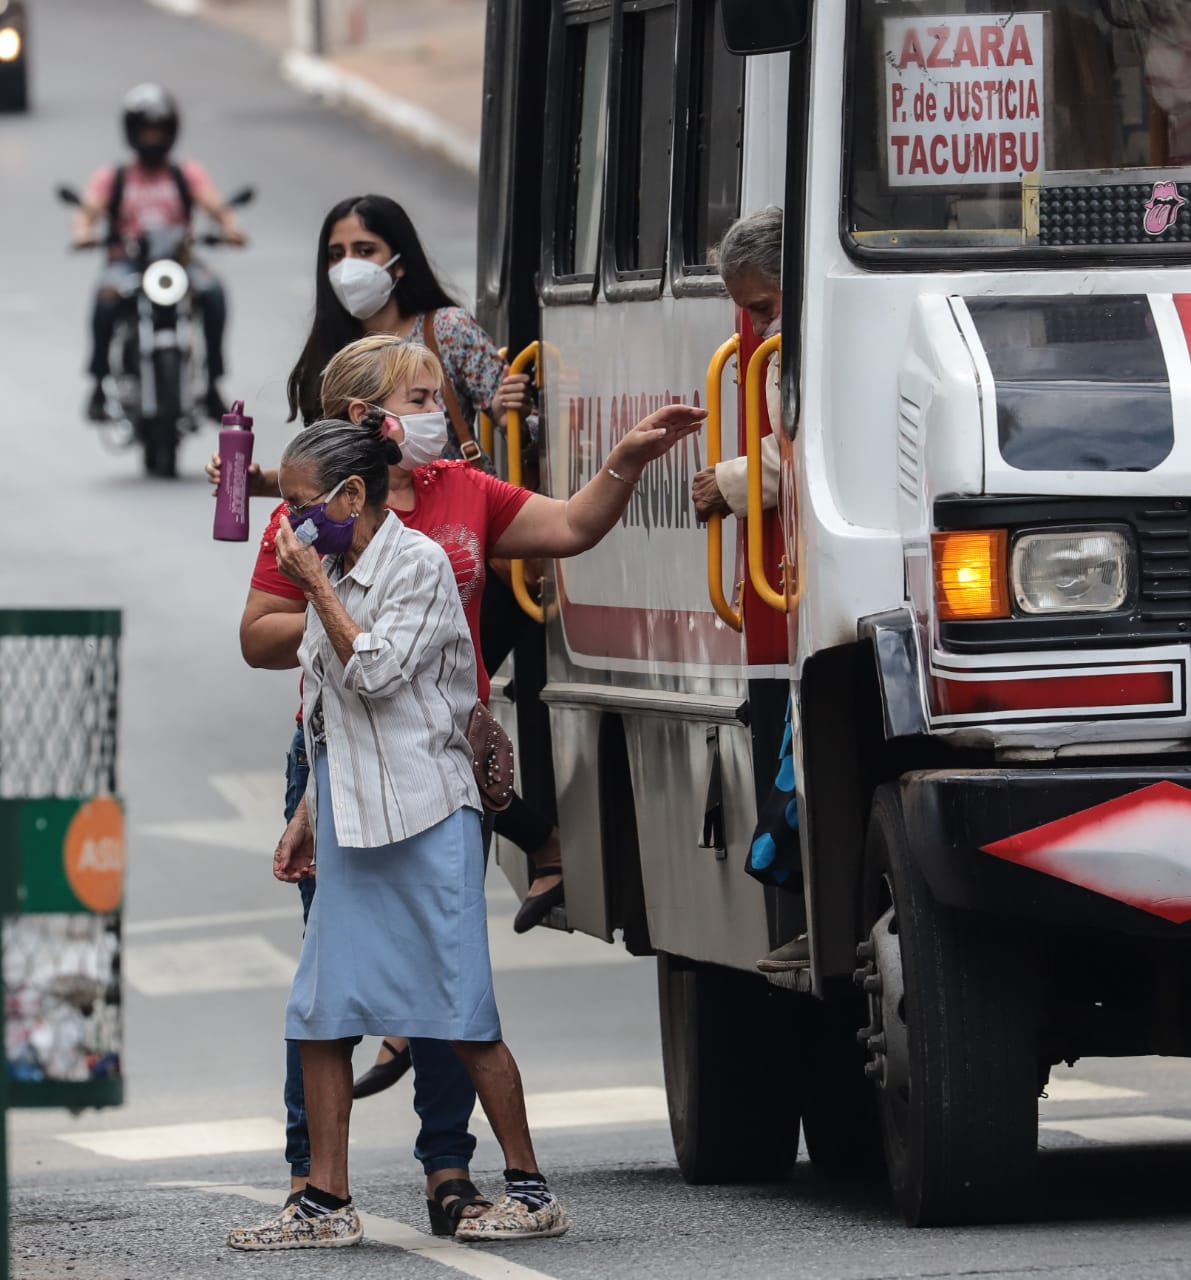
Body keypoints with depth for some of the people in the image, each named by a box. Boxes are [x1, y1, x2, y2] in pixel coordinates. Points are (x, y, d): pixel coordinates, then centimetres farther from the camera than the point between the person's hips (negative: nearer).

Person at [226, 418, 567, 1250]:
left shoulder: (418, 563, -7)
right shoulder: (338, 576, 15)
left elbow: (376, 672, -18)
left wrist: (317, 588, -12)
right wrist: (308, 818, 21)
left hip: (423, 821, -8)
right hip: (353, 826, 8)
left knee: (463, 1012, -4)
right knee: (320, 1014, 1)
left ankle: (532, 1192, 3)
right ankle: (327, 1204, 4)